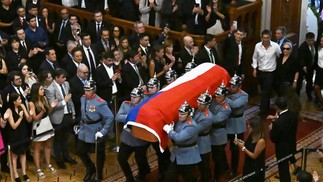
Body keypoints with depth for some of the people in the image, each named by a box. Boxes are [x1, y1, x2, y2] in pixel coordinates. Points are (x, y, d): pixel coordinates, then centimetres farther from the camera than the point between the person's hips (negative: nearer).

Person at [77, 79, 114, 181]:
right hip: (84, 131, 6)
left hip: (96, 131, -6)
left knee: (99, 154, 11)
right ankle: (90, 169, 37)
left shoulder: (99, 103, -23)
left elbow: (110, 117, -24)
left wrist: (103, 131, -24)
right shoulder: (83, 99, -2)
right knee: (80, 150, 12)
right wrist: (81, 124, 15)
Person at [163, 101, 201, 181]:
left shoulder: (191, 126, -25)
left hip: (188, 157, -8)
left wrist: (169, 130, -20)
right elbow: (175, 135, 11)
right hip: (176, 155, 8)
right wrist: (170, 129, -12)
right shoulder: (179, 121, 2)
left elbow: (179, 138, -33)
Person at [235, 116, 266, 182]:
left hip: (256, 167, -8)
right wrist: (242, 143, -10)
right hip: (248, 164, 8)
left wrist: (243, 147, -23)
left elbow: (254, 156, -23)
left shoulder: (261, 141, -30)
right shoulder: (252, 134, -6)